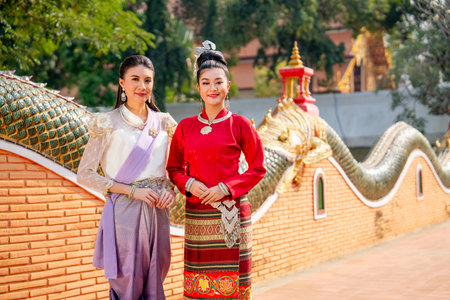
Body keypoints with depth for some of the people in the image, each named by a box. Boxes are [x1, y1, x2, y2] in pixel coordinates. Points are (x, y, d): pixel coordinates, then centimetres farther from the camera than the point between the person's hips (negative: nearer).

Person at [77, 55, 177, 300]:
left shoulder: (163, 123, 9)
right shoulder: (108, 123, -4)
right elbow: (85, 174, -6)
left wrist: (171, 189, -3)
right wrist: (132, 190, -13)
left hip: (158, 211, 4)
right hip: (125, 212, -4)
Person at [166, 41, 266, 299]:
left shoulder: (239, 124, -1)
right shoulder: (185, 127, 7)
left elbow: (258, 169, 1)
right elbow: (174, 169, 14)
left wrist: (226, 188, -11)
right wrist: (189, 183, -7)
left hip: (231, 213, -2)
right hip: (197, 214, 2)